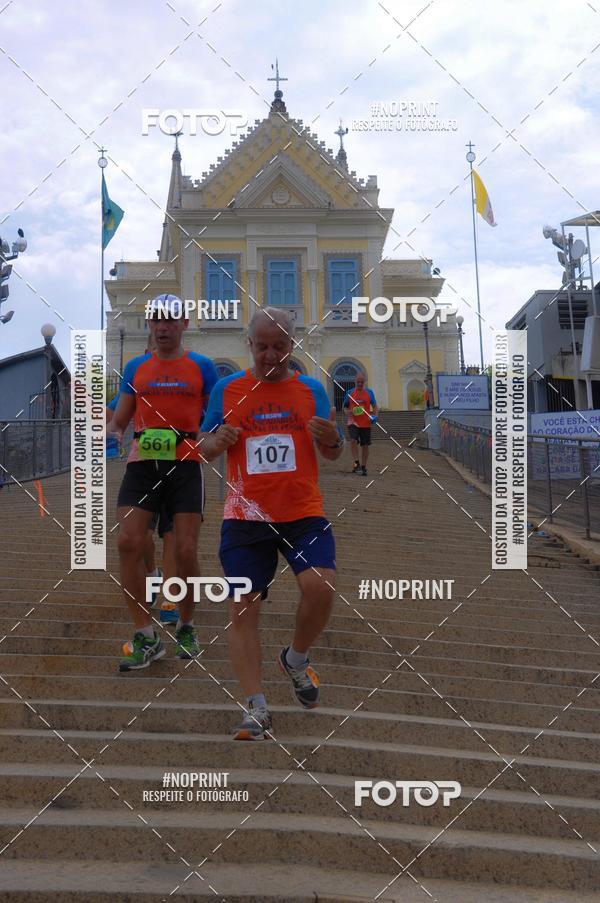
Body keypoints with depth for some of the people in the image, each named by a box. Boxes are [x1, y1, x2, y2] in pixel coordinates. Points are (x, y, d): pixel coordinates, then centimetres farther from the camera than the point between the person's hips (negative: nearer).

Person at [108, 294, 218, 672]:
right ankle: (146, 637, -1)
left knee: (186, 551, -3)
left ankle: (187, 627, 21)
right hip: (142, 464, 2)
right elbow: (120, 420, 17)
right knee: (129, 543, -11)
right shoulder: (136, 368, 13)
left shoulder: (202, 366, 7)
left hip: (185, 464, -2)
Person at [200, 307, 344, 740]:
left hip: (303, 513, 0)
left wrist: (332, 439, -15)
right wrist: (218, 441, -13)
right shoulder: (226, 389, 6)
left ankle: (296, 660, 10)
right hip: (245, 517, 1)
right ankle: (257, 710, 3)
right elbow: (204, 448, 11)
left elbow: (333, 455, 9)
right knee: (243, 608, -5)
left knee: (320, 587, -20)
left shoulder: (311, 389, 6)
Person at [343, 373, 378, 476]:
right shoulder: (349, 393, 4)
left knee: (365, 445, 6)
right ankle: (356, 464, -14)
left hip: (366, 424, 1)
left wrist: (374, 416, -10)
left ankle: (363, 467, 18)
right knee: (353, 440, -23)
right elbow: (344, 406, 12)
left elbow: (374, 406, 8)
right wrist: (349, 412, -10)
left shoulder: (369, 392, 4)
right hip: (353, 422, -1)